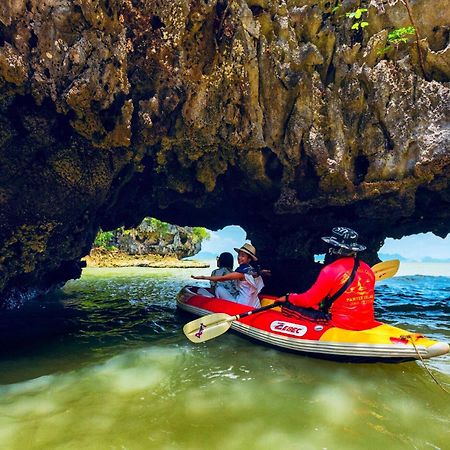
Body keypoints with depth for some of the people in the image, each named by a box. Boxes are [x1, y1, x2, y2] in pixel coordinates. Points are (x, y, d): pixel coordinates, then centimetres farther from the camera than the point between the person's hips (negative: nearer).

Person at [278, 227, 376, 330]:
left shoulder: (330, 270, -15)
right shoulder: (367, 269, 4)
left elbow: (308, 300, -9)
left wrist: (288, 298, 9)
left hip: (342, 324, -7)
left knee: (289, 307, -1)